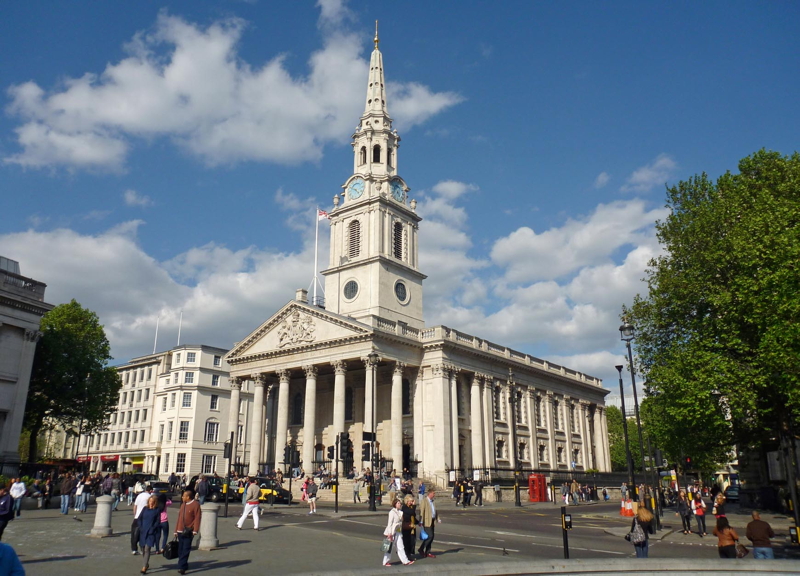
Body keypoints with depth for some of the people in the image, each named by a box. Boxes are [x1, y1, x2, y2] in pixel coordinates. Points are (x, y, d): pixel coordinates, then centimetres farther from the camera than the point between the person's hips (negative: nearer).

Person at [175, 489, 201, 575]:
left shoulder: (196, 504, -8)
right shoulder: (183, 505, 16)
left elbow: (197, 518, -12)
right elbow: (179, 518, 17)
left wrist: (195, 530, -18)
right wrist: (176, 530, 15)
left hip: (189, 532, -7)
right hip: (180, 531, 7)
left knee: (185, 550, -7)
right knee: (180, 550, 10)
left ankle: (181, 567, -7)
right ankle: (184, 565, 23)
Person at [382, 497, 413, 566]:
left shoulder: (400, 512, 8)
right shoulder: (392, 512, -14)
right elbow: (390, 523, -16)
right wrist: (390, 533, -18)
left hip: (398, 532, 7)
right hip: (392, 532, -7)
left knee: (400, 547, 9)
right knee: (390, 547, 4)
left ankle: (405, 561, 11)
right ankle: (385, 562, 15)